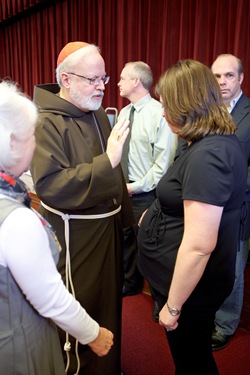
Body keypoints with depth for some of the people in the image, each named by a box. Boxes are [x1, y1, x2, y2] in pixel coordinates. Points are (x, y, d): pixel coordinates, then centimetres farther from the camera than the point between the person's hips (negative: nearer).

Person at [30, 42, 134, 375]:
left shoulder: (99, 115, 6)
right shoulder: (47, 123, -18)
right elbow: (50, 186, -30)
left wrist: (124, 213, 17)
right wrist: (107, 161, -36)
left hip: (108, 225, 8)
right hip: (76, 233, -8)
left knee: (109, 299, 24)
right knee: (83, 308, 9)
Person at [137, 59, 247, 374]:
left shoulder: (207, 155, -28)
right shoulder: (220, 141, 3)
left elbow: (198, 246, -30)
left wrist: (173, 306, -19)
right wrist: (158, 215, 14)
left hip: (189, 285, -9)